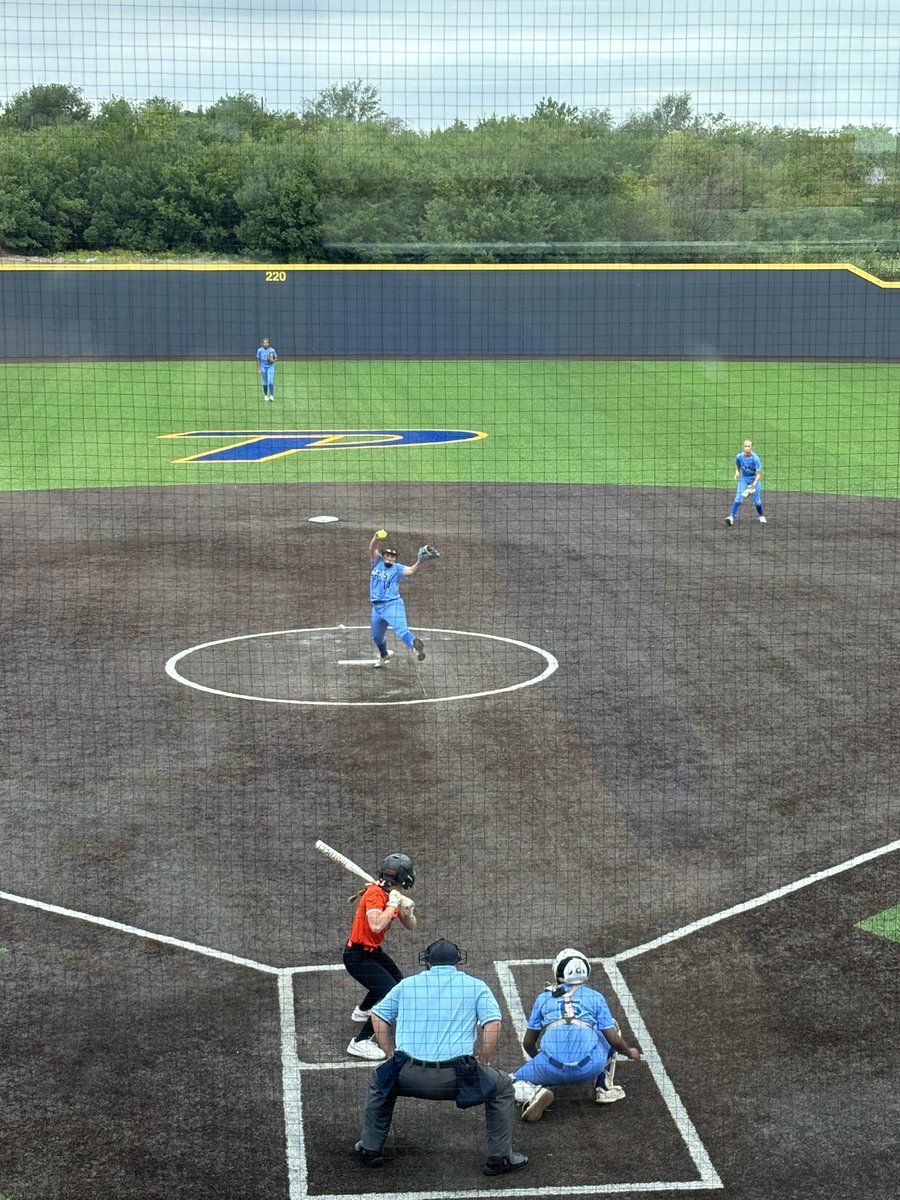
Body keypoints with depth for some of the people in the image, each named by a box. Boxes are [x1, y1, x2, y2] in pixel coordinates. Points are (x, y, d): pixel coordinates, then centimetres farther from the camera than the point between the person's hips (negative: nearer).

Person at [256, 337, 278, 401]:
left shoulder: (272, 350, -4)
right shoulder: (260, 350, -2)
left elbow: (276, 358, 8)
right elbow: (258, 360, 5)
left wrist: (272, 360, -15)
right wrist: (258, 369, 2)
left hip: (270, 366, -2)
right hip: (263, 367, 2)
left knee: (270, 381, -13)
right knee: (265, 382, 8)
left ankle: (271, 395, -18)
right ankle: (265, 395, 23)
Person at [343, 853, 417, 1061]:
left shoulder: (392, 895, 2)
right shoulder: (375, 894, -25)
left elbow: (410, 927, 4)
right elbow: (376, 926, -40)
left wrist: (407, 912, -16)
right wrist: (392, 904, -31)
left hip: (373, 951, 10)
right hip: (357, 956, -10)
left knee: (396, 981, 32)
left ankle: (362, 1011, 56)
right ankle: (361, 1042, -16)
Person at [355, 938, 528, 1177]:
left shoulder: (407, 984, 18)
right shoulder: (476, 986, 12)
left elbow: (378, 1017, 17)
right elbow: (493, 1025, 0)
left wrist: (394, 1057, 21)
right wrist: (483, 1063, 10)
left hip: (409, 1076, 2)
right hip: (455, 1077, -2)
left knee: (380, 1081, 35)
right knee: (502, 1086, 23)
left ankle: (370, 1149, 34)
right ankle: (499, 1158, 21)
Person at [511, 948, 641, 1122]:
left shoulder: (544, 998, 18)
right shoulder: (595, 997, 14)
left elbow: (528, 1044, 22)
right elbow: (614, 1040, 9)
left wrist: (539, 1058, 45)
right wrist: (629, 1051, 32)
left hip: (552, 1068, 0)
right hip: (590, 1067, 0)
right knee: (611, 1027, 29)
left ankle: (535, 1093, -9)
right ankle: (604, 1089, 25)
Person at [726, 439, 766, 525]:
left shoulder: (755, 458, -23)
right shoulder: (739, 457, -12)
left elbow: (758, 473, -22)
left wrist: (754, 484, -34)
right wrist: (737, 472, -10)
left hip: (754, 480, -2)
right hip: (743, 479, 2)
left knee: (757, 501, 3)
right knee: (738, 498, -13)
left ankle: (762, 516, 27)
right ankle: (731, 517, -19)